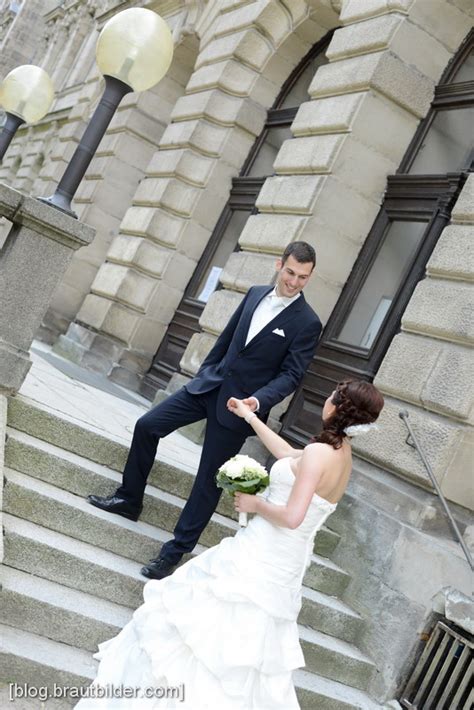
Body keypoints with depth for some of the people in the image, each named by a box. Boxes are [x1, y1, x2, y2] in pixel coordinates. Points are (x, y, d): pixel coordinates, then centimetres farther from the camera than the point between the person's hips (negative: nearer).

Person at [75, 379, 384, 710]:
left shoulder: (320, 452, -22)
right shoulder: (344, 456, 5)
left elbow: (292, 517, -29)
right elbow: (289, 455, 20)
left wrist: (256, 503, -12)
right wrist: (250, 417, 24)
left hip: (257, 561, -8)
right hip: (282, 573, 8)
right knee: (252, 647, 22)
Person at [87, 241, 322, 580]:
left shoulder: (307, 323, -12)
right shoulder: (256, 293, 5)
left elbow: (291, 374, -14)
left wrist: (259, 400, -29)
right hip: (210, 384, 6)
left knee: (209, 480, 3)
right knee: (147, 426, 4)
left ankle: (175, 552, 18)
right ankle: (129, 500, 24)